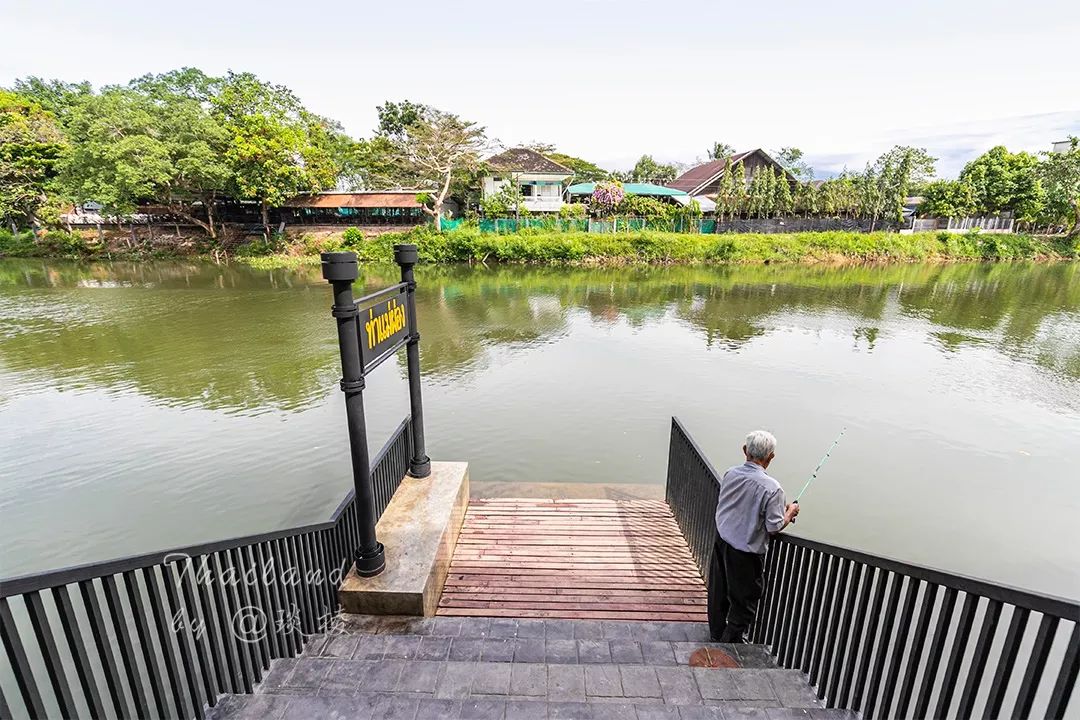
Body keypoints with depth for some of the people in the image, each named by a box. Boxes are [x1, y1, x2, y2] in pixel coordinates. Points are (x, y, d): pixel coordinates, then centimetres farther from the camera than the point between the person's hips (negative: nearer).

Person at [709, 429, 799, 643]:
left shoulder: (730, 474, -7)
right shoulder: (771, 488, -23)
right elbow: (774, 527, -17)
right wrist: (790, 513, 4)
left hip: (722, 542, 6)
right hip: (746, 552, -5)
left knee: (719, 591, 22)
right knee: (745, 600, 17)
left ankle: (717, 633, 42)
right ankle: (731, 640, 31)